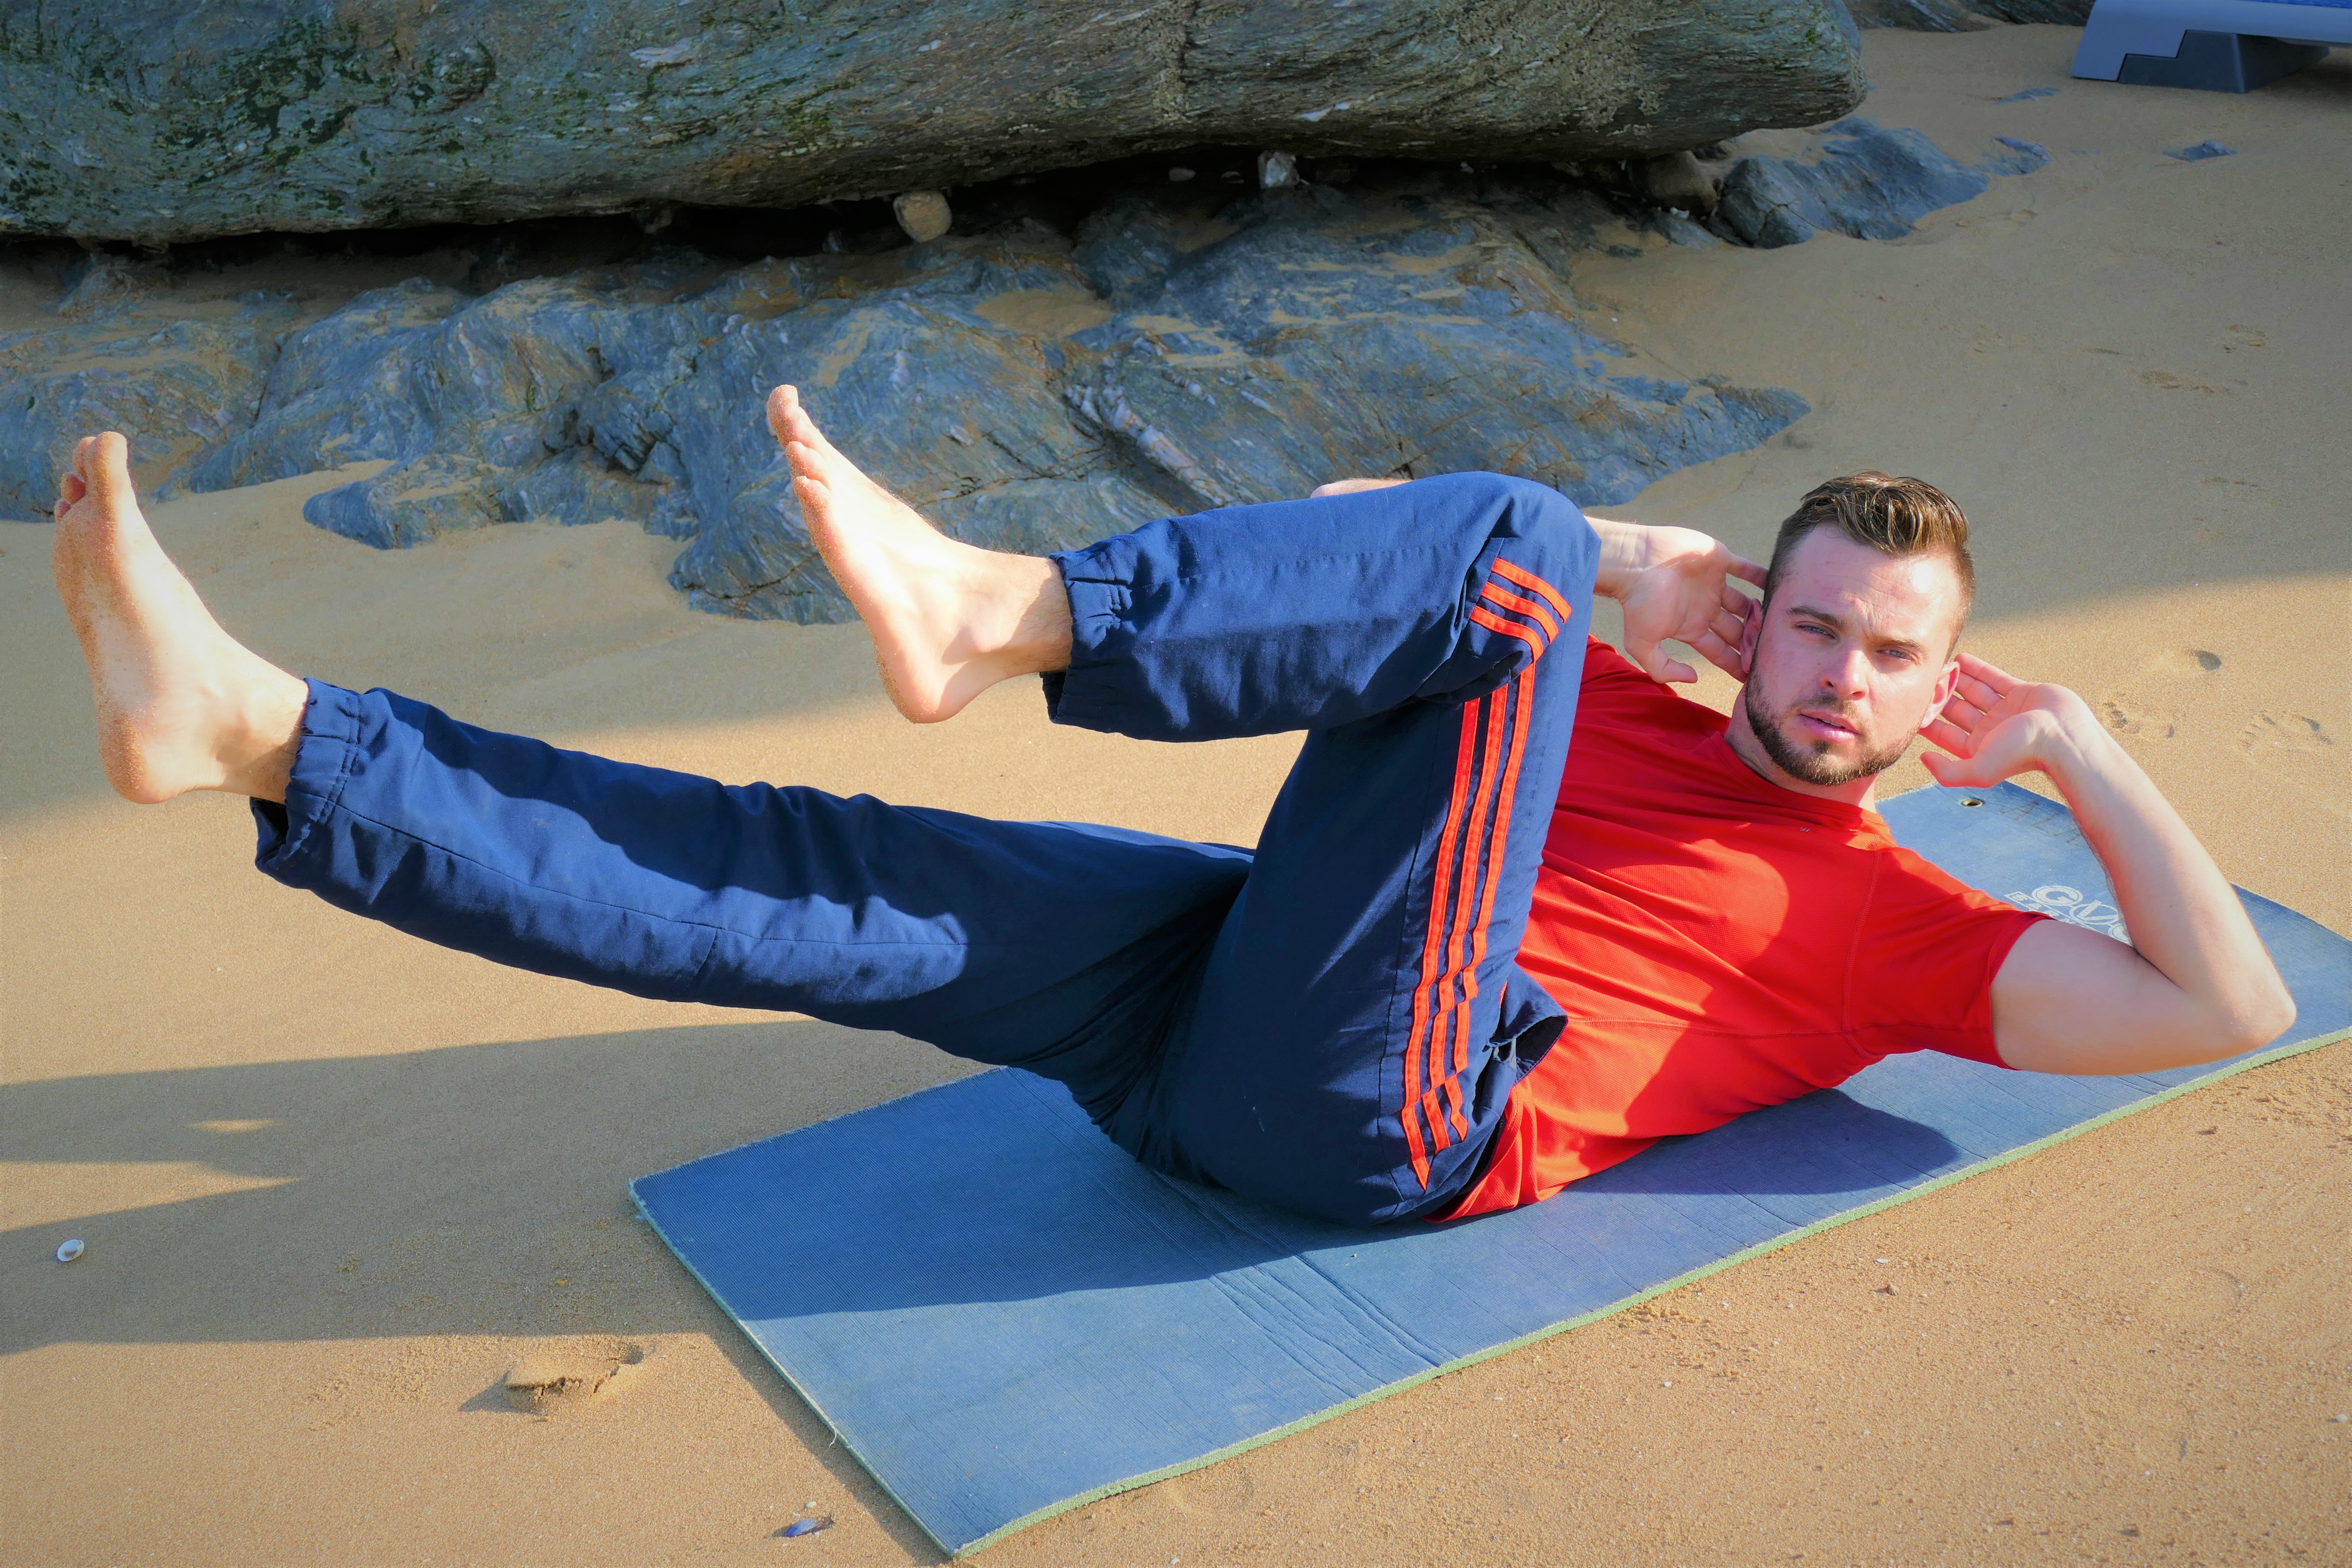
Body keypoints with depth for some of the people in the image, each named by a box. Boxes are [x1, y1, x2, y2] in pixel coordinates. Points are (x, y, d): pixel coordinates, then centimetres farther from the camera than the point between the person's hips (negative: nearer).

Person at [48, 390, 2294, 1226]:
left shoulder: (1896, 924, 16)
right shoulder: (1625, 708, 28)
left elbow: (2226, 1006, 8)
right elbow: (1357, 534, 27)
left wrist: (2079, 752, 8)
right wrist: (1623, 568, 16)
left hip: (1386, 1110, -5)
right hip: (1209, 1010, 5)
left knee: (1492, 546, -18)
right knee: (811, 881, -10)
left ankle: (996, 613, -31)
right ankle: (254, 733, -13)